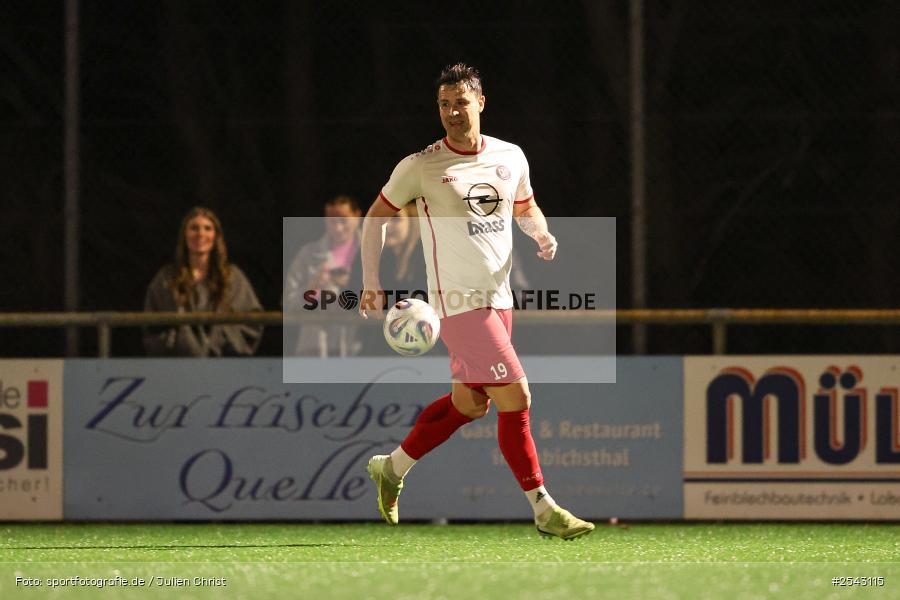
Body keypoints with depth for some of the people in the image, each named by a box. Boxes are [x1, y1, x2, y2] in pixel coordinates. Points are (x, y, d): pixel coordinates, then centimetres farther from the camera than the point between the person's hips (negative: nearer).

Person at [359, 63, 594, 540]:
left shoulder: (510, 158, 7)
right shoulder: (420, 167, -7)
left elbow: (525, 208, 23)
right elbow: (376, 216, 5)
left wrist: (541, 234, 0)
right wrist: (371, 280, -3)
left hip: (497, 299, 7)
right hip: (457, 302, -7)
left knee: (470, 403, 15)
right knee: (515, 398, -14)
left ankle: (392, 467, 34)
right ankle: (543, 509, -8)